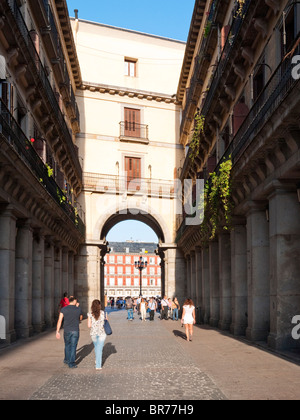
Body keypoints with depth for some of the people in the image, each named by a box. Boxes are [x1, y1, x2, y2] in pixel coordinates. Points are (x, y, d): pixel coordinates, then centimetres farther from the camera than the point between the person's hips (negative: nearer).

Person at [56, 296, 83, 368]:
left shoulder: (63, 309, -4)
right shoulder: (78, 309, -4)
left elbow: (59, 321, -7)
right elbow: (80, 319, 15)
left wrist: (57, 332, -4)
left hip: (66, 331, 2)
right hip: (75, 331, -2)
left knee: (67, 345, 22)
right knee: (73, 347, 4)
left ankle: (67, 360, 35)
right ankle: (71, 363, 1)